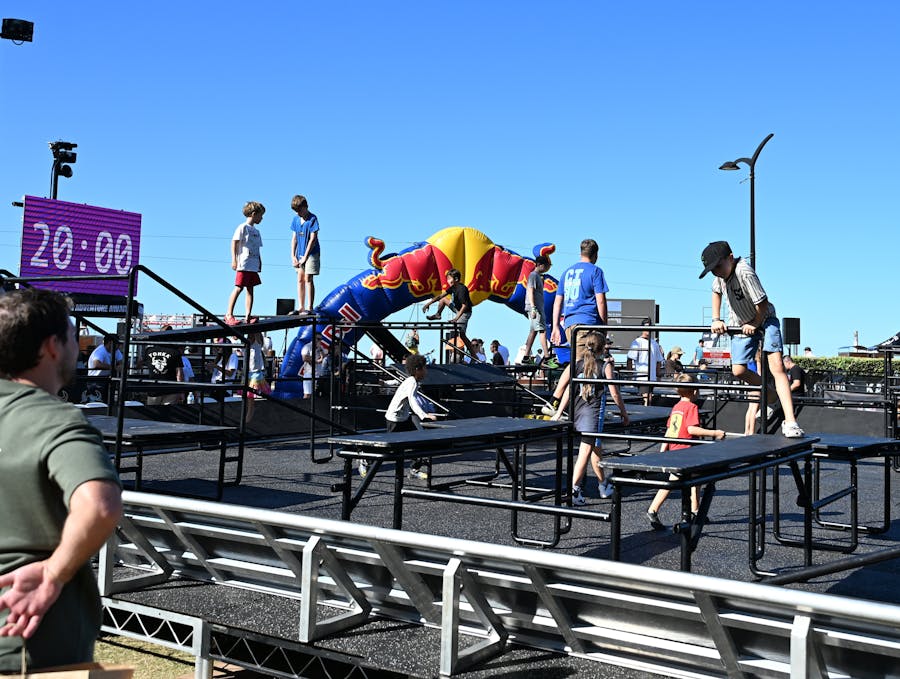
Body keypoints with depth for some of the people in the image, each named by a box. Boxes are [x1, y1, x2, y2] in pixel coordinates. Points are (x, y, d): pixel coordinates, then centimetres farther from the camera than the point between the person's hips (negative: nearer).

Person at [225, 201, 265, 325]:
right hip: (244, 264, -8)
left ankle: (248, 315, 7)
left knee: (250, 289, 6)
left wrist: (260, 263, 19)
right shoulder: (243, 227, -4)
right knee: (239, 288, -10)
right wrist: (234, 260, -15)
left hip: (253, 266, 8)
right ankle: (229, 315, -7)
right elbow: (234, 243, -9)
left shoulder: (256, 231, 20)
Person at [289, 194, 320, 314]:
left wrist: (305, 256, -15)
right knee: (300, 279, 7)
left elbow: (313, 238, -14)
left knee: (308, 279, -9)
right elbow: (294, 238, 11)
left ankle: (310, 307, -7)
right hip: (300, 254, 6)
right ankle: (301, 307, 12)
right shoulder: (295, 220, 9)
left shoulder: (313, 219, -10)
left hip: (311, 253, -6)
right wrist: (293, 256, 3)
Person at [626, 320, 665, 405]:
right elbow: (630, 360, -8)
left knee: (649, 399, 7)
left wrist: (658, 375, 16)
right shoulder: (637, 342, -4)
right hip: (642, 376, -6)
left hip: (652, 377, 6)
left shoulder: (655, 343, 14)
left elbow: (659, 361, 21)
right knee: (647, 399, -15)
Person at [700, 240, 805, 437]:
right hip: (742, 325, 7)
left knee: (776, 365, -22)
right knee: (738, 371, -3)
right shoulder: (720, 274, -7)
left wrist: (754, 325, -13)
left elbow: (762, 303, -26)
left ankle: (790, 422, -32)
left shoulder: (745, 273, -31)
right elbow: (717, 292, 14)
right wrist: (716, 320, 5)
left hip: (764, 320, -7)